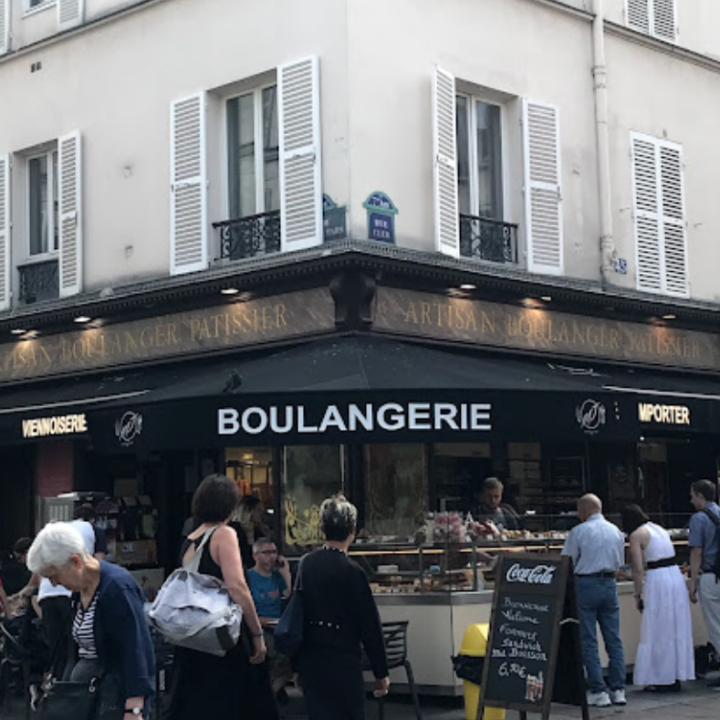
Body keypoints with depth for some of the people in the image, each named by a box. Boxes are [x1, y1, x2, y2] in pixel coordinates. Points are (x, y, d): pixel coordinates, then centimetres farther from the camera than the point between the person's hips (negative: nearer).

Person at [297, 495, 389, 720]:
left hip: (309, 658, 6)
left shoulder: (306, 564, 2)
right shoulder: (352, 571, -15)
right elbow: (369, 625, -11)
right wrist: (381, 673, -3)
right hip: (342, 662, -6)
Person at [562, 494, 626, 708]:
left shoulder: (578, 532, -8)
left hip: (586, 585, -5)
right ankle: (618, 690, 9)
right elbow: (619, 563, 17)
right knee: (614, 639, 8)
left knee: (589, 641, 0)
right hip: (609, 584, 5)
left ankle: (598, 692, -2)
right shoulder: (616, 531, 9)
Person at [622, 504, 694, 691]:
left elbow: (638, 569, -9)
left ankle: (662, 680, 4)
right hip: (676, 577, 7)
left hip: (658, 580, -7)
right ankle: (676, 678, 18)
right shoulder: (659, 529, 18)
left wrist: (638, 595, -3)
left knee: (657, 632, 1)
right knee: (676, 630, 12)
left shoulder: (636, 535, -3)